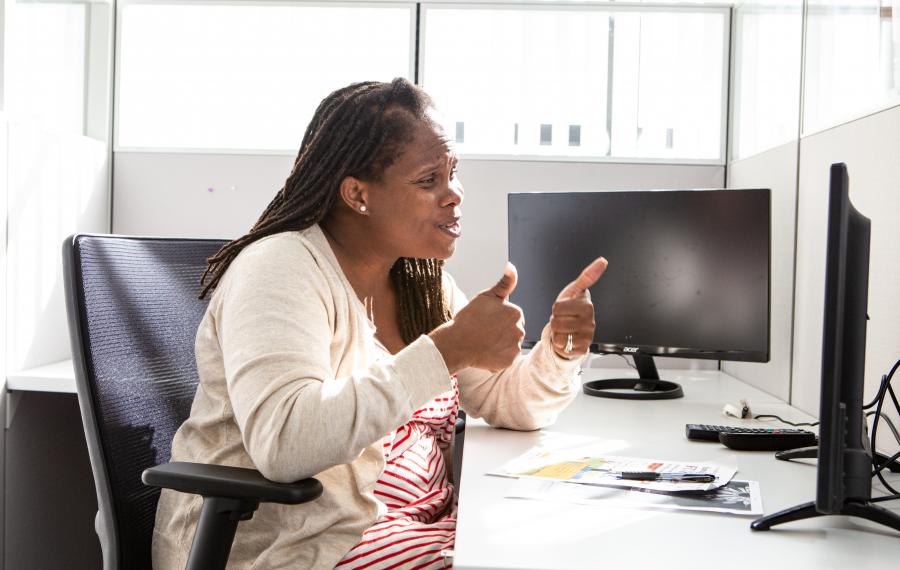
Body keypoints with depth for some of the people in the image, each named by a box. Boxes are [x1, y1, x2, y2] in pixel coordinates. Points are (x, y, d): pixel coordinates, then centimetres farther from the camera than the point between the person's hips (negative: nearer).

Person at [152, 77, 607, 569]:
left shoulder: (420, 279, 9)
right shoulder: (281, 270, -16)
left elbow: (510, 406, 11)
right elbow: (281, 443, -33)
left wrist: (559, 352, -10)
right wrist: (450, 349, -31)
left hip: (426, 520, 8)